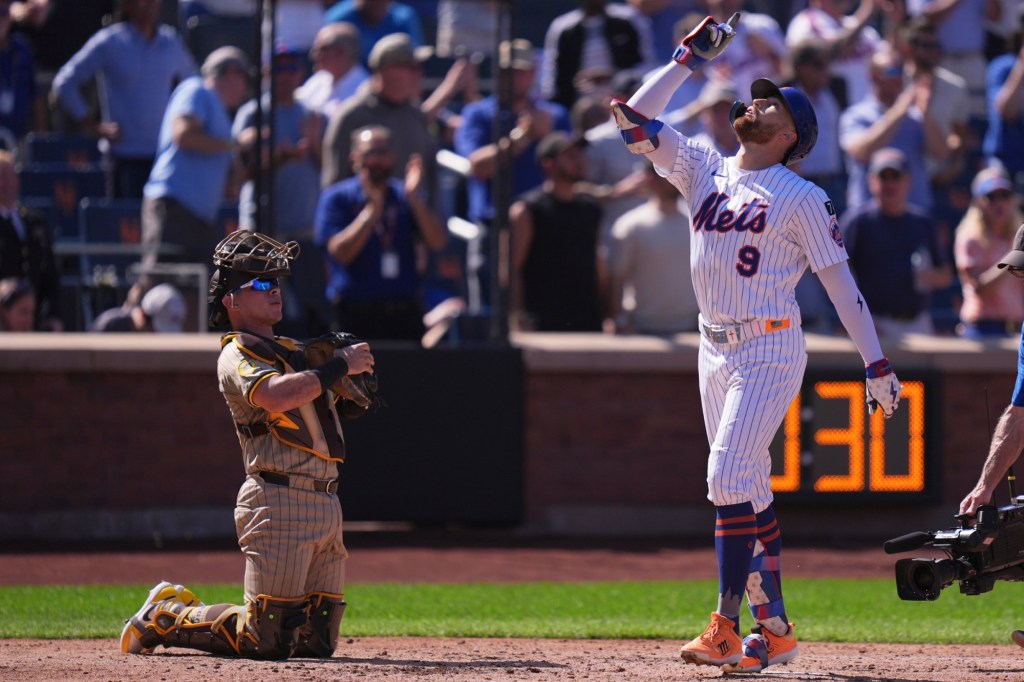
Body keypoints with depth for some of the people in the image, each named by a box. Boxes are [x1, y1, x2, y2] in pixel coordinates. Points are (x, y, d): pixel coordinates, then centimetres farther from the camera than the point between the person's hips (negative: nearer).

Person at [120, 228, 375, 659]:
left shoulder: (293, 351, 22)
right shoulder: (235, 356, -5)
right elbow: (274, 396, -25)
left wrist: (353, 378, 4)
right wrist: (339, 366, -18)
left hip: (325, 505, 9)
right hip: (280, 502, -9)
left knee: (318, 641, 8)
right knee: (267, 640, -12)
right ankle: (166, 617, 11)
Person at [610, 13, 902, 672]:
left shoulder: (802, 197, -3)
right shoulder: (705, 169, 12)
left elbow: (841, 279, -4)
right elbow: (636, 119, 10)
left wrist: (877, 363, -9)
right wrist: (691, 57, 9)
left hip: (771, 350, -6)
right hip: (715, 348, 6)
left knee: (730, 478, -16)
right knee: (747, 487, 8)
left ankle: (726, 630, -17)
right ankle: (774, 628, 12)